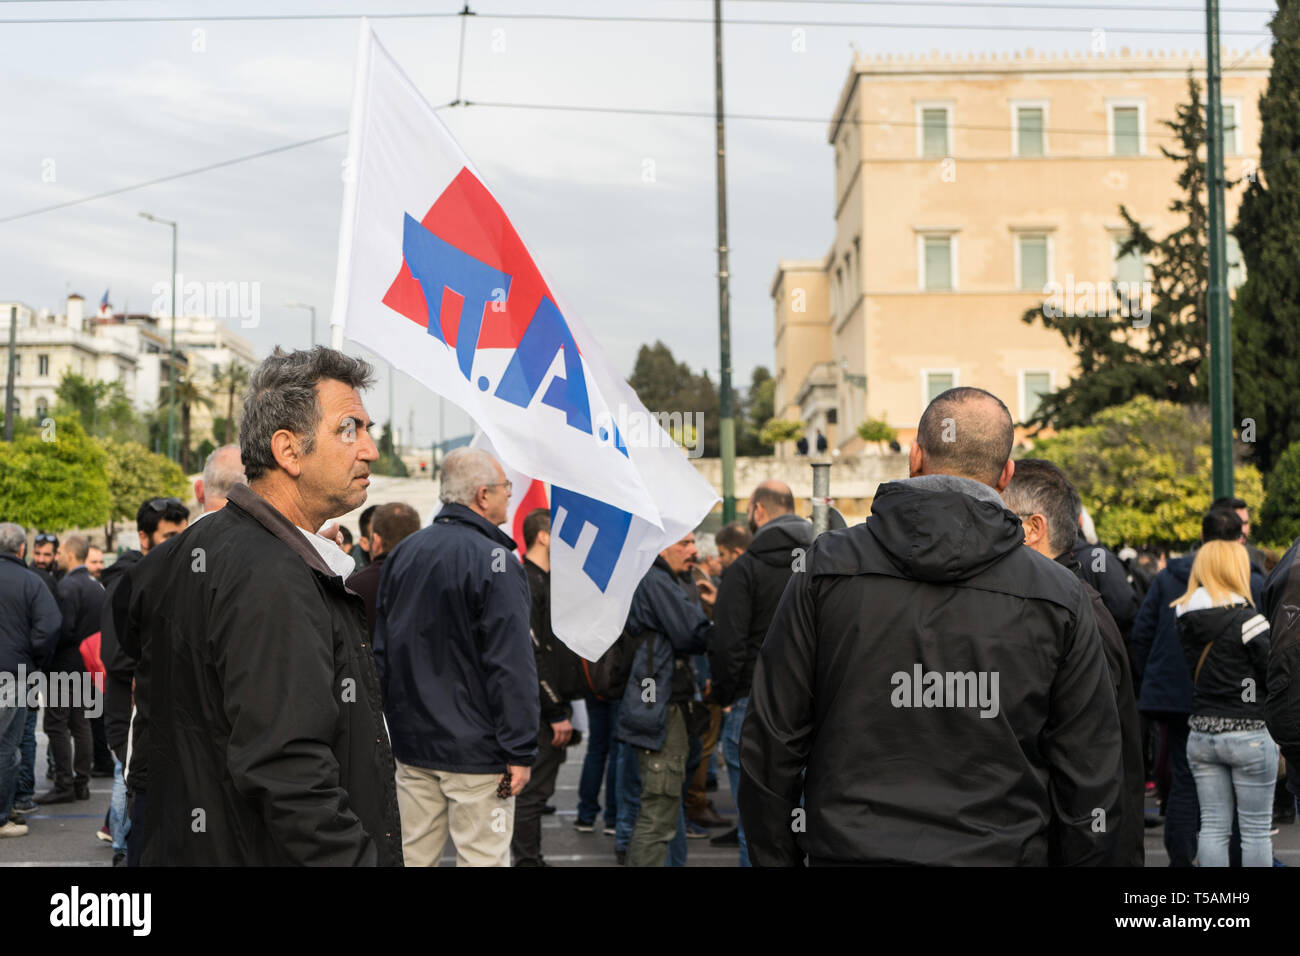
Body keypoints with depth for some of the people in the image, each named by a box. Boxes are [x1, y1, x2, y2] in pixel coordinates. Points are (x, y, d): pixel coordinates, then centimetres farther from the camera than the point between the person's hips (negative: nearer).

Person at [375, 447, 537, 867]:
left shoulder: (403, 553, 10)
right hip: (475, 750, -7)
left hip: (411, 741, 7)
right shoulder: (494, 560, -14)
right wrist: (521, 751, -14)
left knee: (413, 854, 13)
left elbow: (381, 650, 15)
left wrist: (387, 726, 21)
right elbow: (511, 664, -18)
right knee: (483, 858, -1)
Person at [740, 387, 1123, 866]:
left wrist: (773, 858, 9)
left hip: (851, 847, 0)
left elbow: (771, 739, 0)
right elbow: (1090, 775, 2)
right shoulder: (1059, 597, 0)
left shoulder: (826, 567, -1)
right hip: (1003, 853, 1)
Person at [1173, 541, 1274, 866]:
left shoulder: (1187, 620, 3)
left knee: (1212, 827, 9)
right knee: (1256, 830, 4)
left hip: (1201, 733, 5)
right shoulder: (1247, 620, -14)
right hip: (1249, 734, -5)